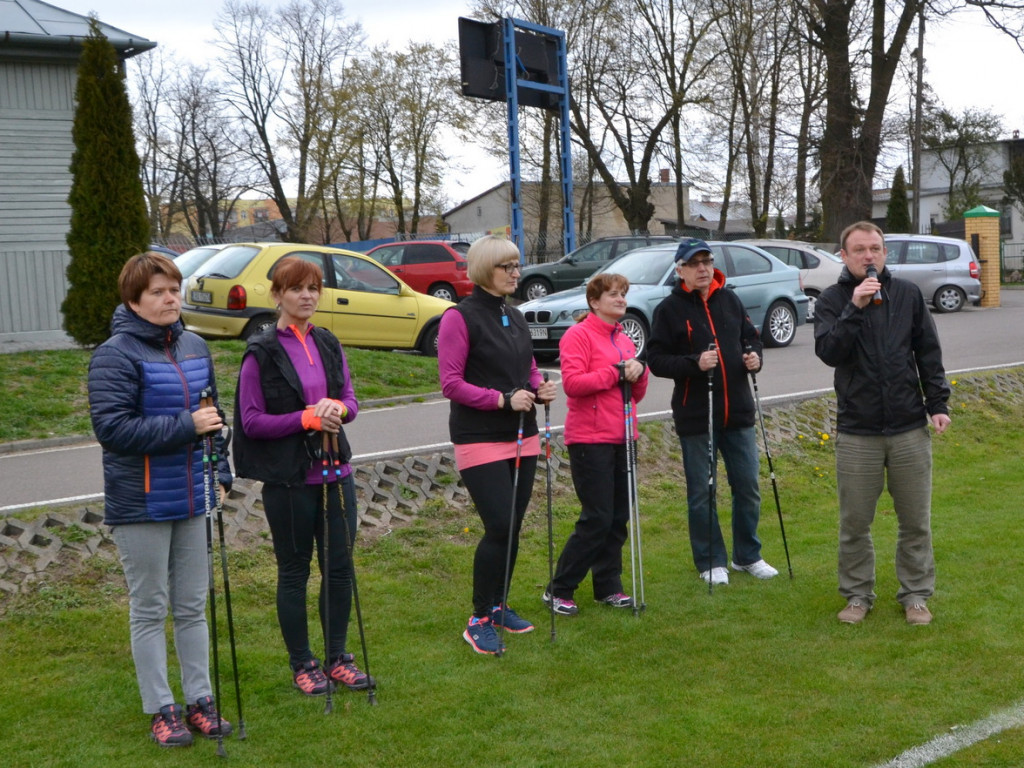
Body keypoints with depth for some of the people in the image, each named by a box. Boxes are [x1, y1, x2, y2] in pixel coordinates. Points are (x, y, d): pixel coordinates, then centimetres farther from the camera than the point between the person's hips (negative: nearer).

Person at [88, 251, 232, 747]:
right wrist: (185, 427, -24)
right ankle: (161, 711, 17)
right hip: (140, 505, -6)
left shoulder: (195, 347, 8)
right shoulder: (115, 355, -13)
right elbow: (111, 427, -21)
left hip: (191, 501, 6)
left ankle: (199, 701, 25)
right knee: (149, 610, 6)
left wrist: (220, 473, 12)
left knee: (192, 607, 14)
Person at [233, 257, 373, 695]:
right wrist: (307, 418, -19)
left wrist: (338, 408, -12)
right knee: (294, 571, 7)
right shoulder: (261, 354, -8)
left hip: (335, 473, 5)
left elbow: (350, 399, 11)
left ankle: (337, 657, 24)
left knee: (339, 567, 9)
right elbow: (252, 421, -11)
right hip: (288, 480, -5)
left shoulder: (329, 345, 8)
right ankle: (301, 664, 20)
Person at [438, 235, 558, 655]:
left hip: (521, 437, 7)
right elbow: (451, 382, -13)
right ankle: (479, 621, 3)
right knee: (499, 527, -11)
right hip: (480, 439, -7)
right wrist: (503, 399, -21)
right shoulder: (460, 318, -9)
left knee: (513, 527, 10)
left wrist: (540, 389, 0)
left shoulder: (515, 317, 14)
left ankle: (499, 605, 27)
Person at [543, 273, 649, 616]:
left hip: (621, 439, 8)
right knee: (597, 519, -8)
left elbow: (637, 395, 18)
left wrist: (639, 371, -2)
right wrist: (616, 372, -17)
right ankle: (559, 590, 3)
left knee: (618, 517, 9)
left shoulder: (624, 340, 17)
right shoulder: (579, 335, -7)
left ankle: (608, 587, 20)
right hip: (590, 439, -8)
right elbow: (572, 383, -19)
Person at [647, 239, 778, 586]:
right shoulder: (669, 309, -5)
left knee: (748, 487, 11)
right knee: (702, 493, 4)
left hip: (738, 413, 4)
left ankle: (748, 556, 27)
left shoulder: (730, 300, 8)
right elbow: (656, 359, -9)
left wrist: (755, 356, -4)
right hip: (695, 416, -4)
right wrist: (694, 363, -24)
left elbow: (751, 337, 19)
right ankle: (711, 561, 19)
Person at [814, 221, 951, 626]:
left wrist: (938, 403, 2)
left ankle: (915, 594, 24)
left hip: (910, 429, 2)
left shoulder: (908, 294, 5)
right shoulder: (832, 300, -1)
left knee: (916, 521, 9)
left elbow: (929, 353, 8)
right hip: (857, 433, -1)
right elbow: (828, 351, -16)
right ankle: (858, 595, 23)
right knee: (854, 523, 7)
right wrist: (854, 309, -24)